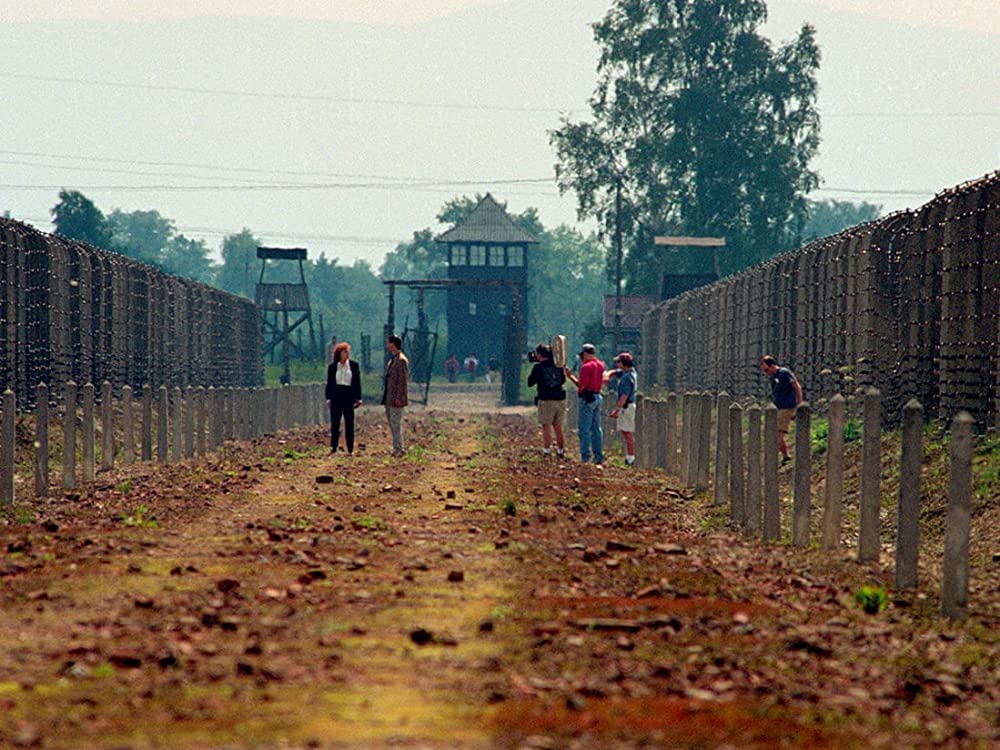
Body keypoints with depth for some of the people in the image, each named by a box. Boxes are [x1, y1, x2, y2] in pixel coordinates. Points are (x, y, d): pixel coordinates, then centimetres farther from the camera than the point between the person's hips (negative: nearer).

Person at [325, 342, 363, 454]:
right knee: (335, 423, 4)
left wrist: (358, 398, 1)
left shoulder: (354, 365, 3)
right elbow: (329, 383, 7)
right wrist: (328, 398, 0)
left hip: (349, 396, -1)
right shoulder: (332, 367, 4)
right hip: (336, 396, 1)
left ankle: (350, 449, 4)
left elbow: (357, 382, 5)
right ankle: (333, 447, 10)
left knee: (349, 424, 1)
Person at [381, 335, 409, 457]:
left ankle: (398, 449, -6)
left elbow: (403, 381, -17)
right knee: (392, 423, 12)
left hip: (396, 400, -10)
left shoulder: (401, 360, -14)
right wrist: (385, 398, 18)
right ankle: (397, 448, 18)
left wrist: (399, 398, -20)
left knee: (396, 423, -8)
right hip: (388, 399, 10)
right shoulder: (392, 360, 15)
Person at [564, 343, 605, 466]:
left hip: (587, 398, -9)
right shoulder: (600, 365, 13)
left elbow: (581, 385, -17)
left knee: (584, 429, -6)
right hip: (597, 397, 9)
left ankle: (585, 458, -8)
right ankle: (599, 457, 12)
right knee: (596, 428, 12)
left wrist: (570, 376, -6)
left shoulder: (587, 366, -14)